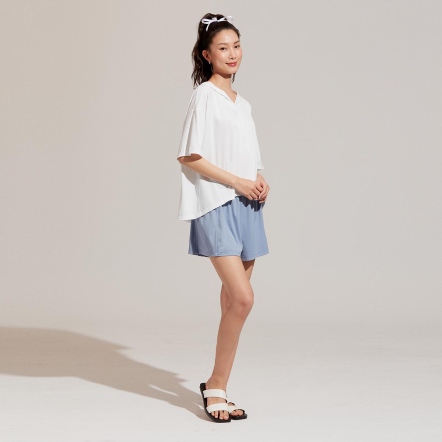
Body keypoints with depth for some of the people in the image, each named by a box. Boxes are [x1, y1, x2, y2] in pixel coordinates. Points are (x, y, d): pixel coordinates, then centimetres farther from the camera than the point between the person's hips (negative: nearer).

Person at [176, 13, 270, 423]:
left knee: (234, 301, 6)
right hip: (216, 206, -7)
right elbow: (189, 158, -11)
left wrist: (260, 182, 3)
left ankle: (218, 389, 14)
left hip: (246, 206, 8)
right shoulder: (204, 96, -5)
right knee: (242, 298, -17)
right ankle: (216, 385, -5)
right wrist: (238, 182, -13)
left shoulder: (242, 104, 18)